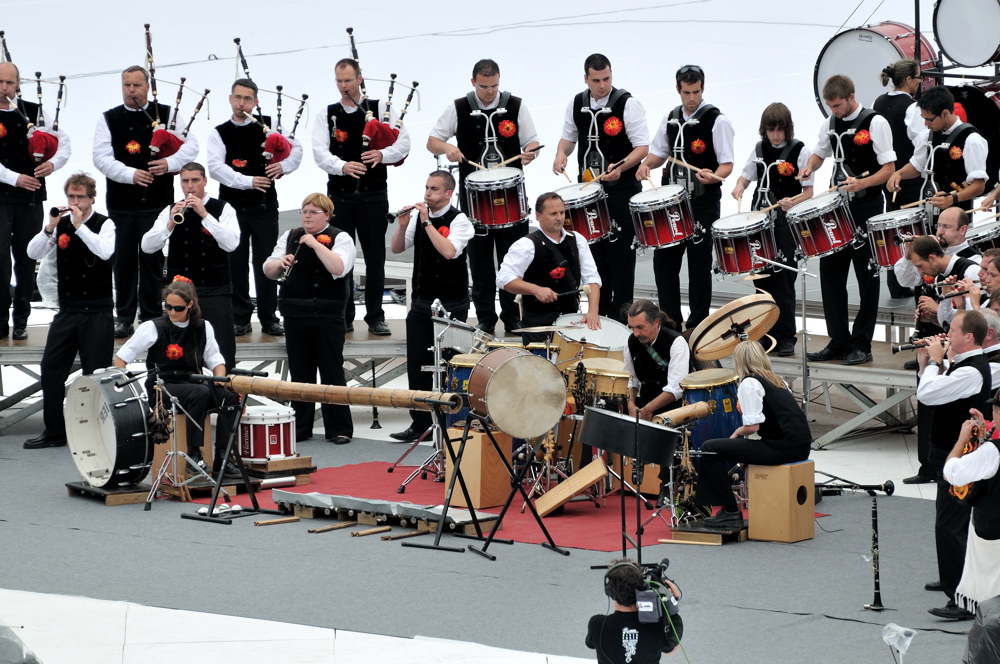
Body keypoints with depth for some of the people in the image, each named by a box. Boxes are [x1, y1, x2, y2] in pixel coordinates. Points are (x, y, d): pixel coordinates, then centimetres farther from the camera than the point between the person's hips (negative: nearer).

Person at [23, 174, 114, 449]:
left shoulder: (104, 224, -5)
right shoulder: (60, 223, 7)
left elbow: (105, 251, -25)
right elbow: (33, 253, -2)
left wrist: (79, 225, -25)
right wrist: (50, 228, -16)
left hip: (98, 311, -5)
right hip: (67, 310, 5)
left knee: (96, 374, -2)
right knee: (50, 369, 3)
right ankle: (54, 432, 13)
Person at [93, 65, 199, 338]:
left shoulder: (167, 114, 7)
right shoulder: (109, 119, 6)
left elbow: (191, 144, 3)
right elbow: (101, 157, -4)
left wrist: (170, 162, -15)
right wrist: (131, 174, -17)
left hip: (157, 201, -1)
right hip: (121, 201, 1)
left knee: (152, 259, 1)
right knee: (124, 260, 4)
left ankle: (151, 316, 9)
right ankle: (124, 317, 12)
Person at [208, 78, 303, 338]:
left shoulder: (267, 126, 6)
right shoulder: (219, 134, 1)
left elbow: (296, 147, 12)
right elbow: (215, 167, -11)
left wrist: (284, 165, -8)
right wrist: (247, 181, -20)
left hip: (264, 206, 0)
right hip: (232, 206, 0)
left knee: (266, 262, 1)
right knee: (235, 261, 3)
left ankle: (269, 317, 7)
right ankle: (240, 317, 10)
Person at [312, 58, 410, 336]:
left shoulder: (381, 109, 5)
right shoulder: (327, 115, 7)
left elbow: (403, 142, -1)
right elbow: (319, 152, -5)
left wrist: (383, 154, -20)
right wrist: (342, 166, -24)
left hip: (373, 195, -1)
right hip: (340, 195, 1)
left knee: (375, 257, 1)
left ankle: (375, 317, 8)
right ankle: (344, 318, 10)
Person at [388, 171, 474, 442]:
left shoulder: (459, 220, -9)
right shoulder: (418, 215, 8)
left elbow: (449, 251, -25)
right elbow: (397, 248, 9)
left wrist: (427, 222, -22)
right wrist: (403, 225, -9)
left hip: (451, 305, -5)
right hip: (421, 302, 5)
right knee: (417, 365, 5)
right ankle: (419, 423, 12)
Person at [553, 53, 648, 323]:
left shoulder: (627, 104, -12)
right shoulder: (577, 104, 5)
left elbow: (643, 147, -13)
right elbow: (569, 136, 19)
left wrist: (621, 167, -30)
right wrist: (562, 153, -4)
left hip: (622, 187, -5)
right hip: (588, 187, 5)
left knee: (620, 249, -3)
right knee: (594, 247, 12)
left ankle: (622, 311, 4)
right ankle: (600, 309, 22)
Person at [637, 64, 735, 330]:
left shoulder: (716, 121, -8)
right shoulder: (670, 119, 9)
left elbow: (727, 165, -10)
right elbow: (659, 153, 20)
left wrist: (713, 176, -31)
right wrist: (647, 164, -1)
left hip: (703, 203, -5)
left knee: (699, 264, 2)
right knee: (664, 259, 6)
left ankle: (697, 325, 11)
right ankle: (671, 321, 16)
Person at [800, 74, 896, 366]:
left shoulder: (875, 123, -11)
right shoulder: (830, 123, 8)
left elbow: (889, 169, -12)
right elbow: (820, 152, 24)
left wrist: (861, 183, -28)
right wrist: (810, 167, 1)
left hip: (867, 208, -7)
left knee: (866, 276, 0)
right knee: (830, 273, 6)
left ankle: (862, 345, 5)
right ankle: (839, 342, 14)